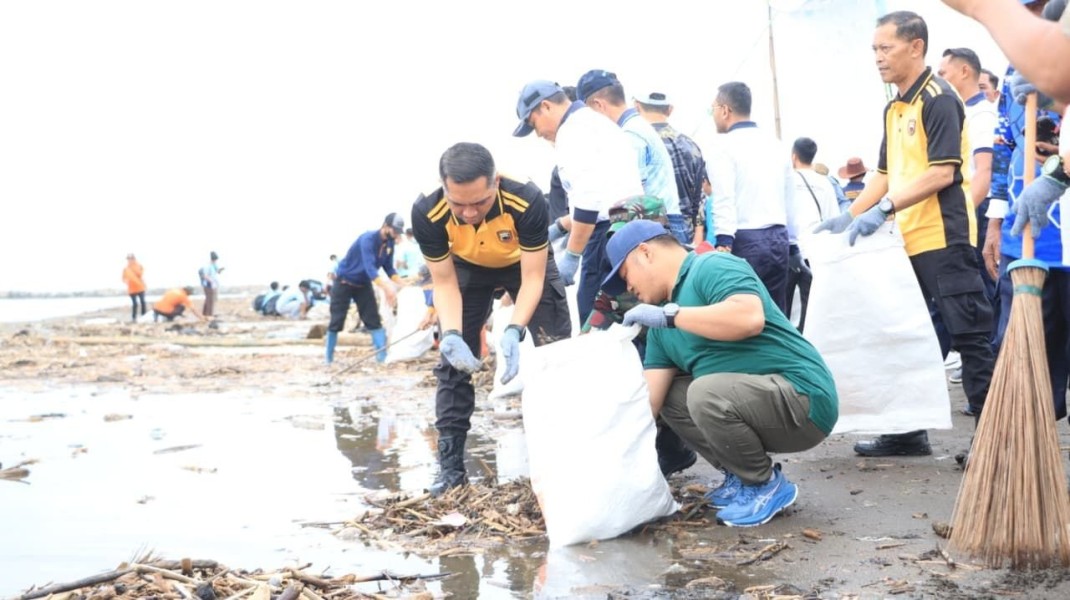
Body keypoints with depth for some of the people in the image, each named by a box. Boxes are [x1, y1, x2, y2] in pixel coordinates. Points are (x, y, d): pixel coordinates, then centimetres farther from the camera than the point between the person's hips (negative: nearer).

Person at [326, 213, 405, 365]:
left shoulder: (389, 243, -7)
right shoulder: (368, 239, -30)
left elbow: (389, 268, 1)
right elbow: (369, 267, -42)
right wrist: (386, 287, -53)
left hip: (364, 284, 6)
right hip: (344, 282, -6)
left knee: (374, 320, -4)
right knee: (336, 322, -4)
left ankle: (383, 356, -9)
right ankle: (329, 360, 6)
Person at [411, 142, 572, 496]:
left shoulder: (528, 202, -40)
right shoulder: (427, 214, -35)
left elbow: (532, 278, -30)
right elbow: (444, 282, -21)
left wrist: (513, 331, -45)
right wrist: (451, 333, -37)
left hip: (526, 263, -1)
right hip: (468, 269, 1)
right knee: (453, 360, -5)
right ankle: (450, 464, 2)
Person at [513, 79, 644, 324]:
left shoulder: (573, 130, -8)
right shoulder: (597, 123, 23)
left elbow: (588, 199, -18)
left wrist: (571, 255, -15)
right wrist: (560, 227, 28)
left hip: (610, 231, -10)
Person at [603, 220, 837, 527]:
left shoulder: (713, 267, -11)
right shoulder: (662, 324, 14)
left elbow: (750, 318, -31)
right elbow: (649, 398, 9)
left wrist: (670, 314, -22)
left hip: (803, 400, -9)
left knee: (707, 393, -31)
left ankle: (767, 485, -7)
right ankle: (743, 474, 11)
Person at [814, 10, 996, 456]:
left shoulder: (938, 99, -11)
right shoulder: (894, 108, 16)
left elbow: (942, 173, -19)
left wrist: (884, 210, -24)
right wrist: (850, 216, 11)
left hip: (943, 238, -9)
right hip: (907, 240, 9)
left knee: (969, 337, -5)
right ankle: (908, 430, 20)